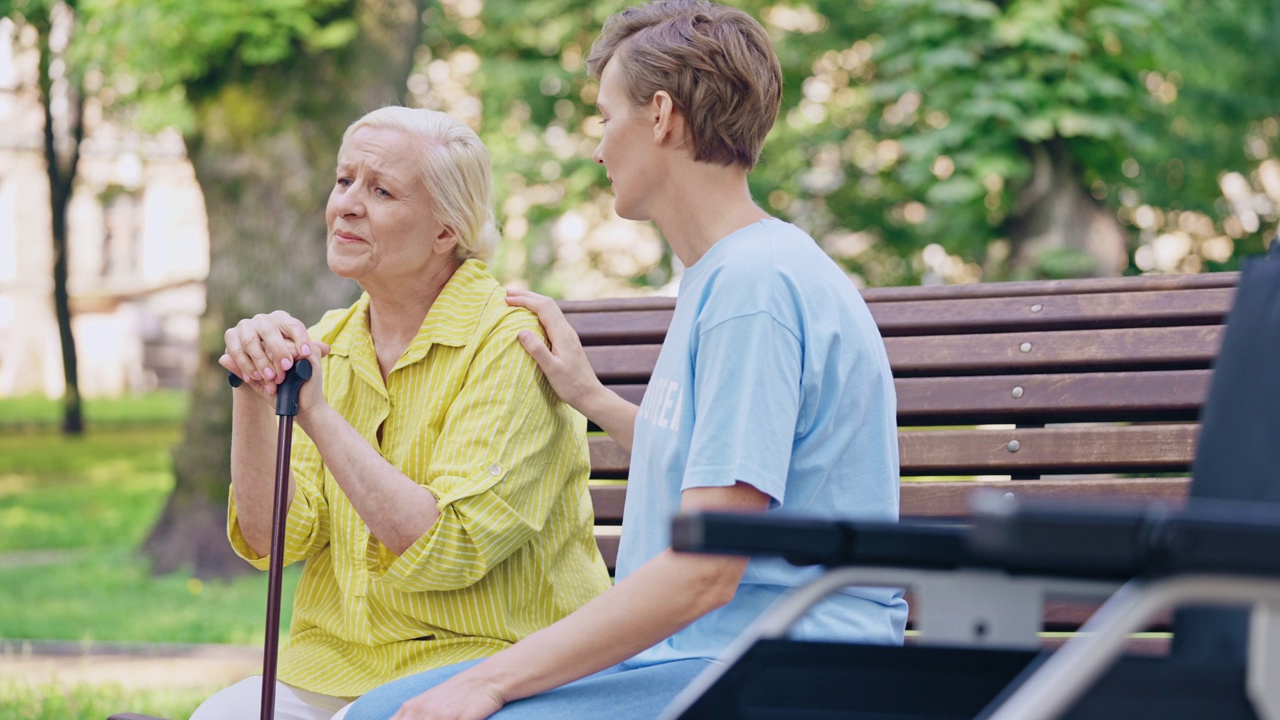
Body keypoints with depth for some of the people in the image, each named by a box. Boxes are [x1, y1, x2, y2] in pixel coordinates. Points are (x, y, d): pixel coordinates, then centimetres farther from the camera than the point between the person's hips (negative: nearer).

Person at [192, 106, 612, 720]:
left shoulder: (510, 346, -11)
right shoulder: (325, 346, 9)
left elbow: (449, 550, -20)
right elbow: (269, 541, 1)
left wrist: (318, 413, -21)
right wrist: (252, 401, -15)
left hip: (484, 667, -5)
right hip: (332, 668, 5)